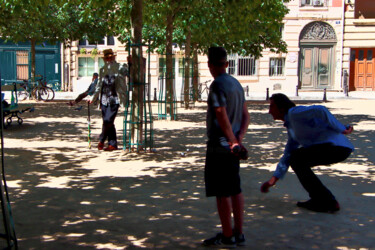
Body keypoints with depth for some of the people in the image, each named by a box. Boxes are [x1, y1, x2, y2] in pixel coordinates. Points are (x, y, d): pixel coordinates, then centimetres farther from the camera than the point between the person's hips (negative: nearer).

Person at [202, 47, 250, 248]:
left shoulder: (217, 85, -14)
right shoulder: (236, 84, 12)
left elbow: (222, 117, -22)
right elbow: (246, 116, 11)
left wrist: (233, 141, -18)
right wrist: (239, 138, -1)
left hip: (220, 145, -9)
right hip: (233, 145, 9)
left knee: (222, 192, 0)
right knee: (235, 189, 14)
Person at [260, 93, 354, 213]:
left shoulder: (294, 113, -8)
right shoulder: (291, 126, 23)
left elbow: (320, 110, -26)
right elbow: (288, 154, 28)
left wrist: (341, 129, -19)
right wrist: (273, 179, 25)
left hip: (337, 146, -10)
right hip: (339, 149, 10)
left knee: (296, 159, -8)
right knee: (295, 158, 16)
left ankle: (328, 202, -4)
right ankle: (319, 200, 16)